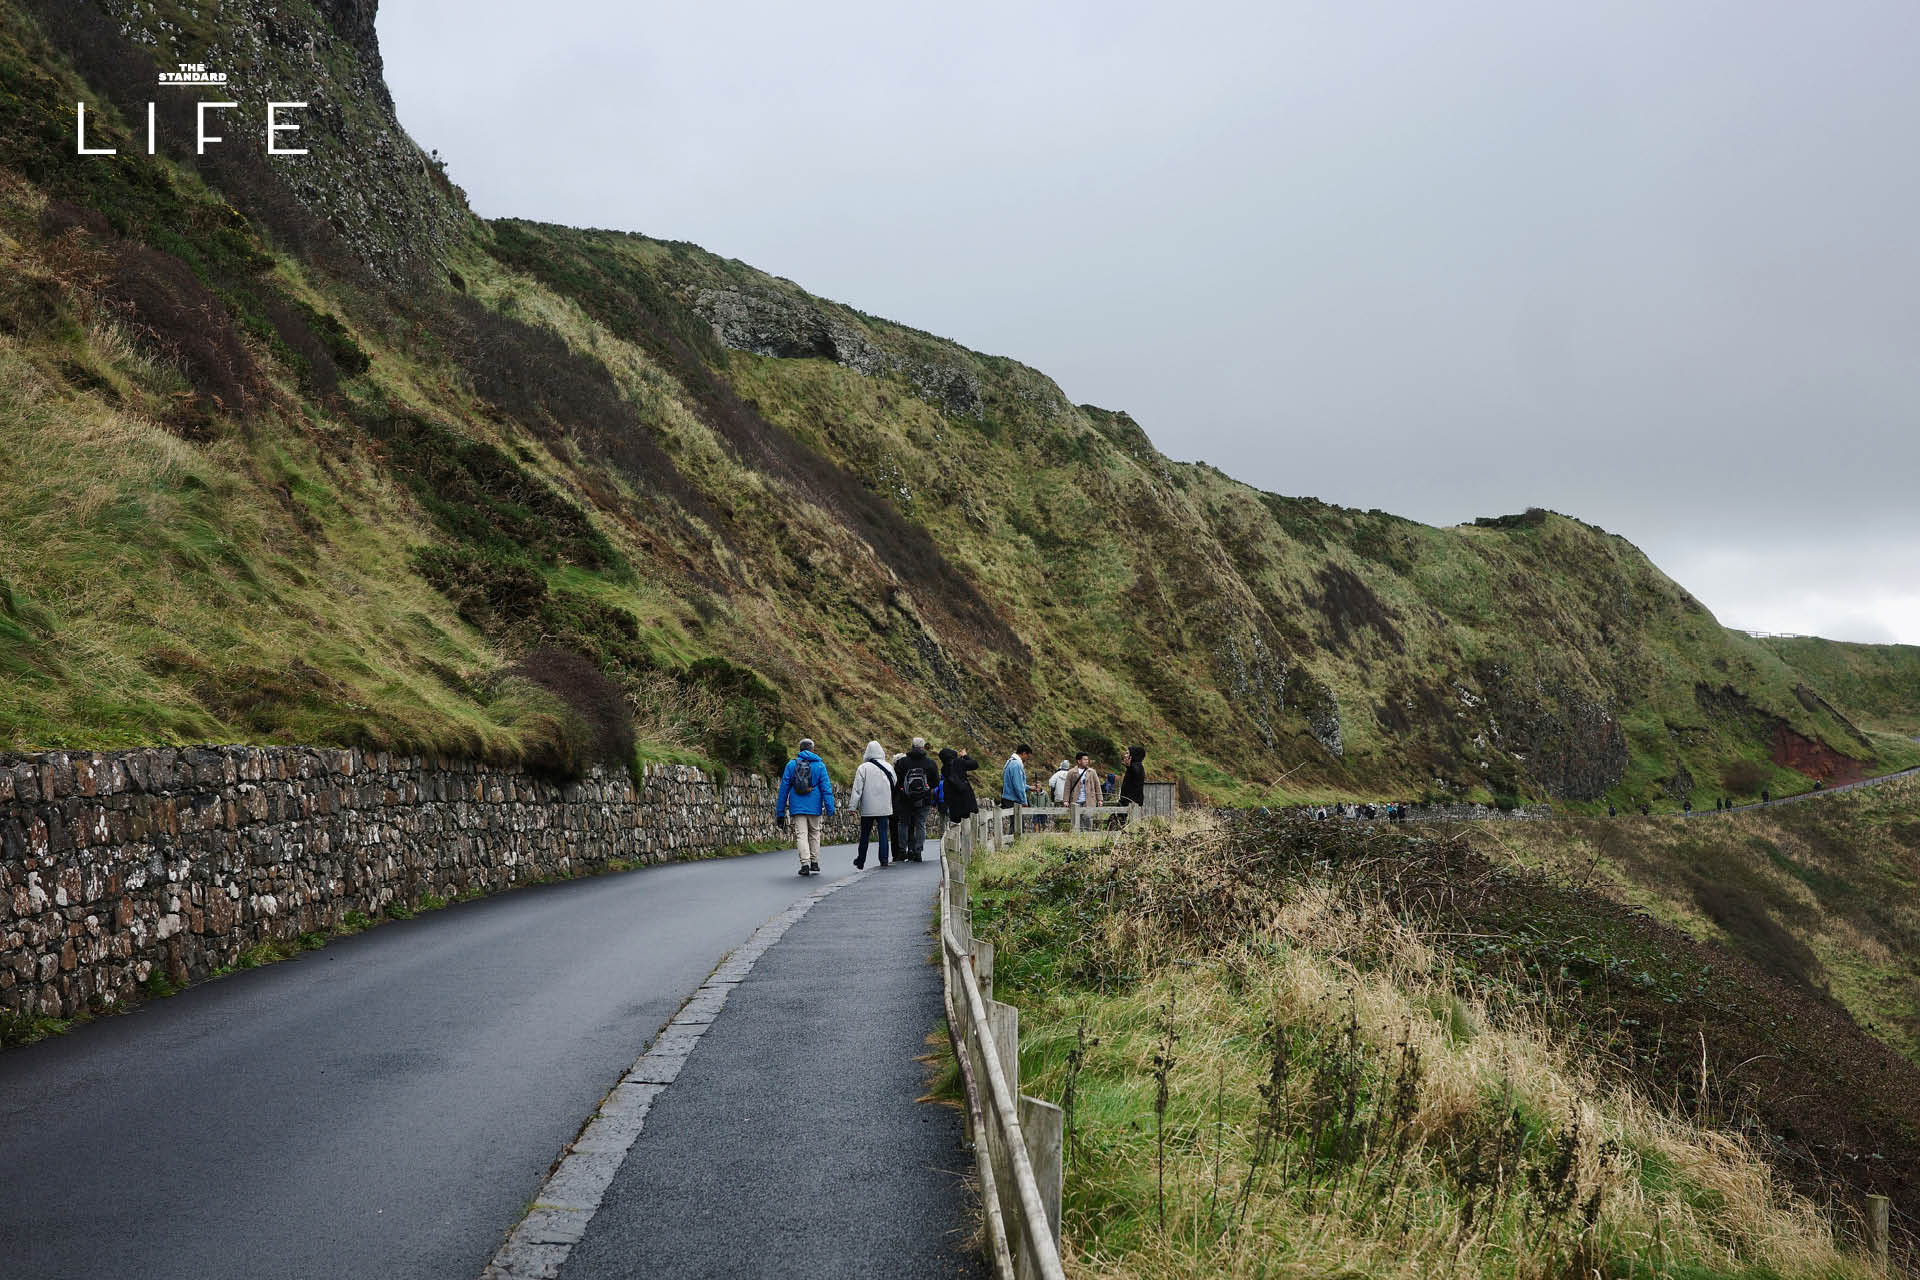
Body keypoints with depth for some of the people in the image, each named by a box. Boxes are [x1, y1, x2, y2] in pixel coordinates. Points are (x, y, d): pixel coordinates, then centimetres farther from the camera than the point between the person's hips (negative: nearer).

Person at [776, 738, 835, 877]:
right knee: (814, 834, 15)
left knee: (801, 835, -1)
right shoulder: (819, 765, 0)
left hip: (797, 807, 0)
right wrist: (830, 809, -8)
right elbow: (826, 788, -7)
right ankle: (814, 864, 17)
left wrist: (780, 812, 7)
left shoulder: (791, 764, 2)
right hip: (814, 808, 0)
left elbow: (784, 788, 3)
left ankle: (805, 864, -13)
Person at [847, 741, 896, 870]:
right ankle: (884, 859, -5)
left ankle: (860, 862, 14)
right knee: (883, 833, 3)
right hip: (884, 807, 2)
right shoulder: (887, 767, 2)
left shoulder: (863, 767, -7)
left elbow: (857, 789, -9)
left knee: (865, 835, 8)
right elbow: (894, 785, 13)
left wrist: (853, 806, -6)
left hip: (867, 808, -1)